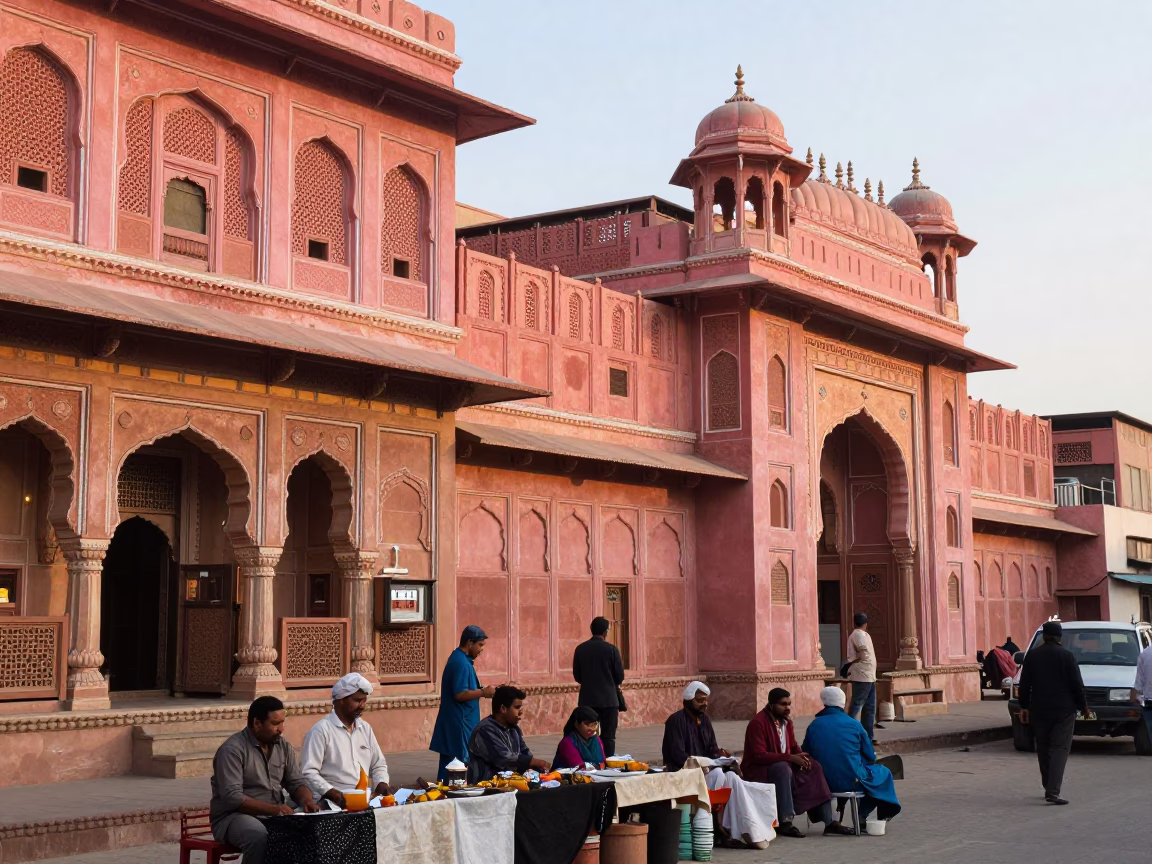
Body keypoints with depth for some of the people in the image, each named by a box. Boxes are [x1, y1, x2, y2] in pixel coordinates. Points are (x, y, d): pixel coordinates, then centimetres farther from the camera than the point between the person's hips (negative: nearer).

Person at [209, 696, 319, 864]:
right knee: (260, 837, -37)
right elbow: (232, 797, -21)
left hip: (274, 815, 6)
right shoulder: (232, 749, -13)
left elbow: (296, 782, 11)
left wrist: (306, 800, -13)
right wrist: (273, 809, -30)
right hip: (234, 816, -6)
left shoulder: (283, 746, 8)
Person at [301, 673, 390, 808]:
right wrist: (330, 792, -24)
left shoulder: (365, 729, 17)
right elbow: (308, 772, -11)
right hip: (336, 803, -6)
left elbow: (378, 765, 25)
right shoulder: (321, 730, -5)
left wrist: (382, 783, 4)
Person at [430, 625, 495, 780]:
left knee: (448, 763, 10)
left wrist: (482, 691, 11)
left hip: (454, 722, 10)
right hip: (459, 723, -10)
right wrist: (483, 692, -13)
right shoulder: (461, 663, -18)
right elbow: (460, 694, -24)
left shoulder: (459, 659, 14)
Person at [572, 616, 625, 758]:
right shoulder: (611, 649, -9)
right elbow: (620, 677, -5)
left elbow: (577, 676, 6)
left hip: (587, 699, 3)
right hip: (608, 699, -3)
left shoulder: (580, 649, 0)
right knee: (608, 737, 1)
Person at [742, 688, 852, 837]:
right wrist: (790, 758, -28)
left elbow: (793, 747, 14)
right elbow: (759, 756, -25)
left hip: (783, 765, 8)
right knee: (783, 768, -37)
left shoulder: (787, 721, 7)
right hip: (758, 769, -8)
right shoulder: (757, 723, -19)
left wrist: (801, 757, -11)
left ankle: (828, 821, -14)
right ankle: (785, 823, -34)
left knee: (814, 768, -12)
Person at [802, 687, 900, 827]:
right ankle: (862, 816, 23)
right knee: (883, 773, 22)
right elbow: (870, 757, 1)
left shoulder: (814, 725, -1)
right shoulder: (854, 724, -6)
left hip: (823, 784, 4)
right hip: (852, 781, -4)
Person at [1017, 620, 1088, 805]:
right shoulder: (1066, 655, -7)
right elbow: (1076, 684, -6)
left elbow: (1024, 684, 6)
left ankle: (1049, 786, 26)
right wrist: (1083, 706, 5)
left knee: (1043, 748, 17)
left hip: (1039, 710, 4)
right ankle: (1052, 791, -15)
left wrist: (1024, 706, 12)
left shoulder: (1031, 655, 4)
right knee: (1059, 749, -4)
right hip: (1063, 710, -4)